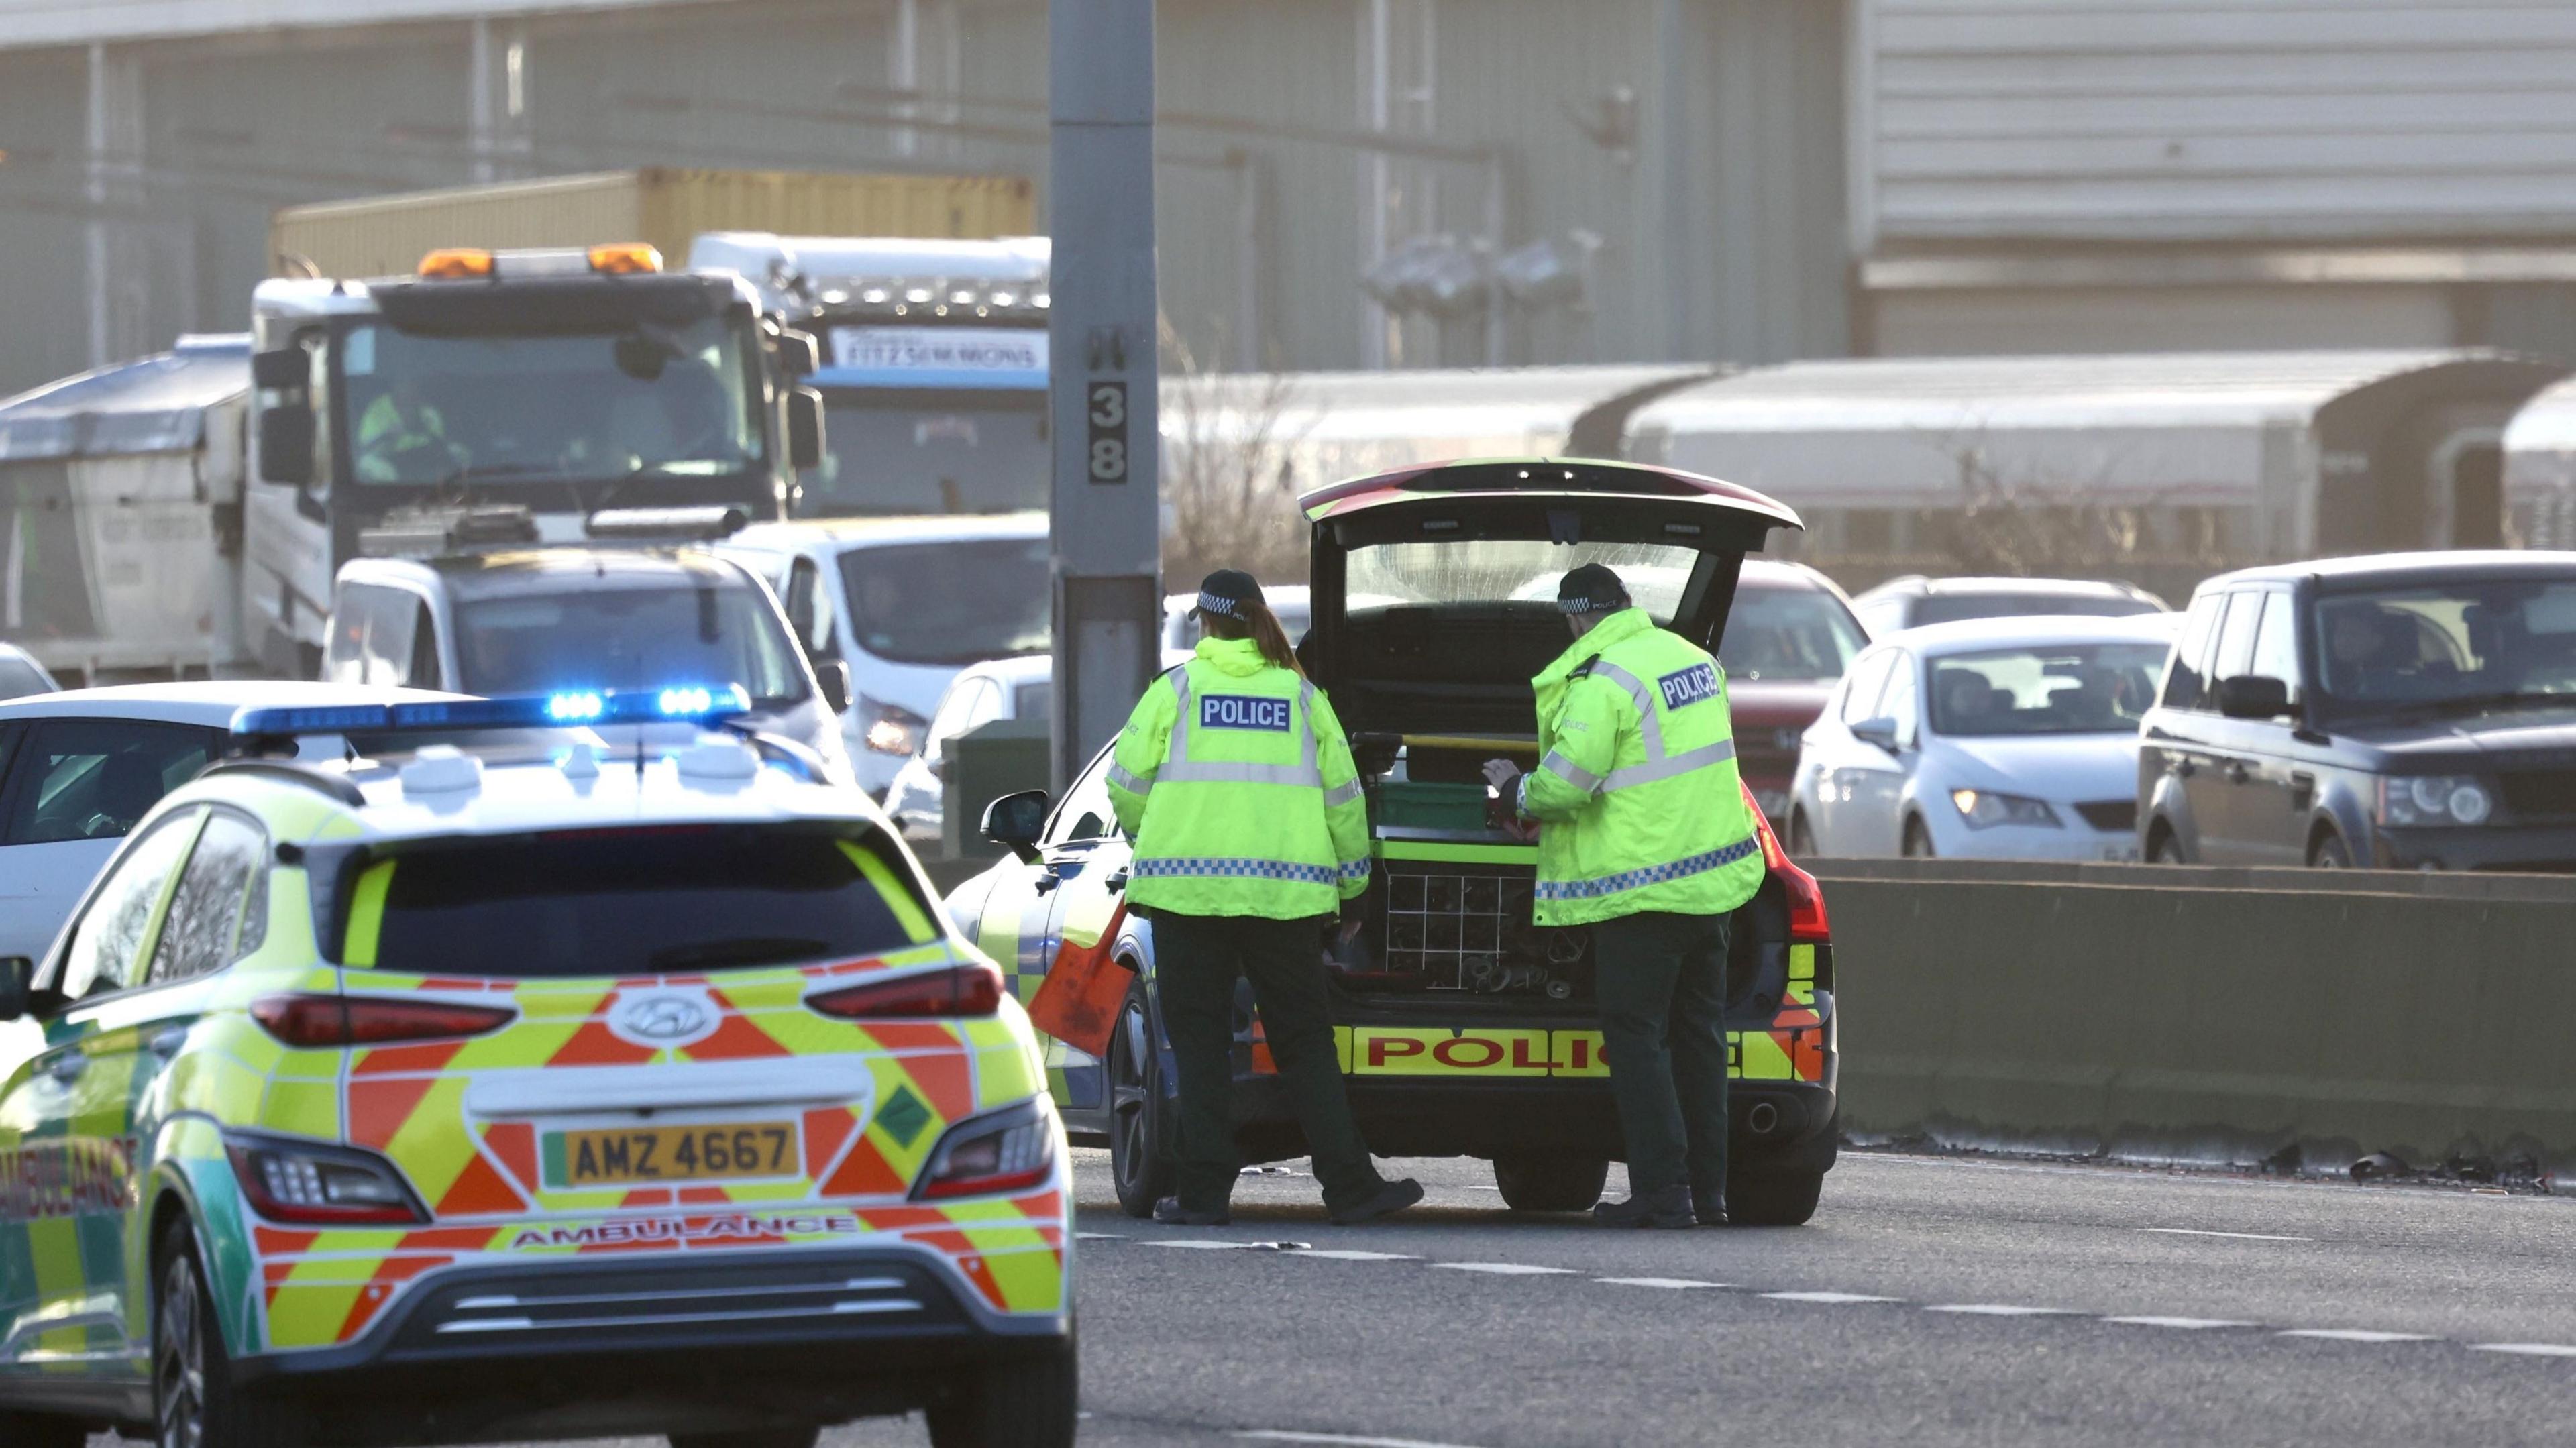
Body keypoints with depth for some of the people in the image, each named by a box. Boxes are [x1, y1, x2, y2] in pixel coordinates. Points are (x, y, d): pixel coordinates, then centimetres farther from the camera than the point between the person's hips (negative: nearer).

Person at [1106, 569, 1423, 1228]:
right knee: (1304, 1043, 6)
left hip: (1189, 887, -2)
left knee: (1199, 1043, 3)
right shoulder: (1300, 696, 9)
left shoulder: (1176, 689, 3)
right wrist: (1351, 883, 23)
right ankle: (1349, 1186, 1)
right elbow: (1342, 797, 11)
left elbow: (1128, 783, 0)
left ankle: (1202, 1191, -1)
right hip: (1286, 892, 2)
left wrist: (1145, 835, 21)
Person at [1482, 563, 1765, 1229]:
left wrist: (1518, 789, -1)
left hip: (1643, 887, -8)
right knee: (1697, 1031, 15)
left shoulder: (1602, 681, -16)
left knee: (1636, 1036, -3)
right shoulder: (1694, 660, 11)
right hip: (1712, 879, 8)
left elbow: (1565, 784, -22)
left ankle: (1662, 1192, -7)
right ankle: (1707, 1191, 18)